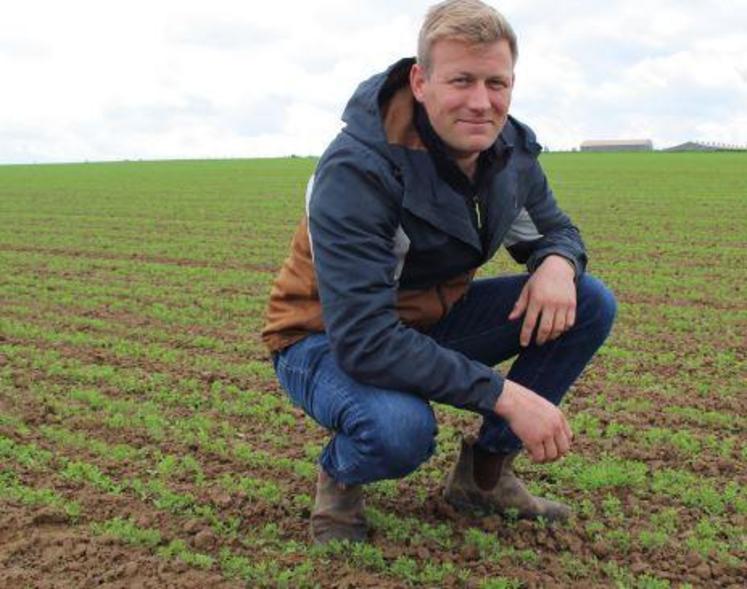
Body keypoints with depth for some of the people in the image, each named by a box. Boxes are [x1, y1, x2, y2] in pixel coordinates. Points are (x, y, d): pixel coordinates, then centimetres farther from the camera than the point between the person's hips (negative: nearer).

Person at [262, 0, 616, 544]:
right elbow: (364, 340, -37)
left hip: (430, 321, 7)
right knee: (400, 427, -40)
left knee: (590, 304, -9)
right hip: (328, 340, -6)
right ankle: (340, 478, -1)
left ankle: (484, 472, 4)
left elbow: (554, 229, 10)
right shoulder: (356, 171, -31)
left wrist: (557, 264, -18)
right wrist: (506, 395, -38)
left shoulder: (510, 150, -9)